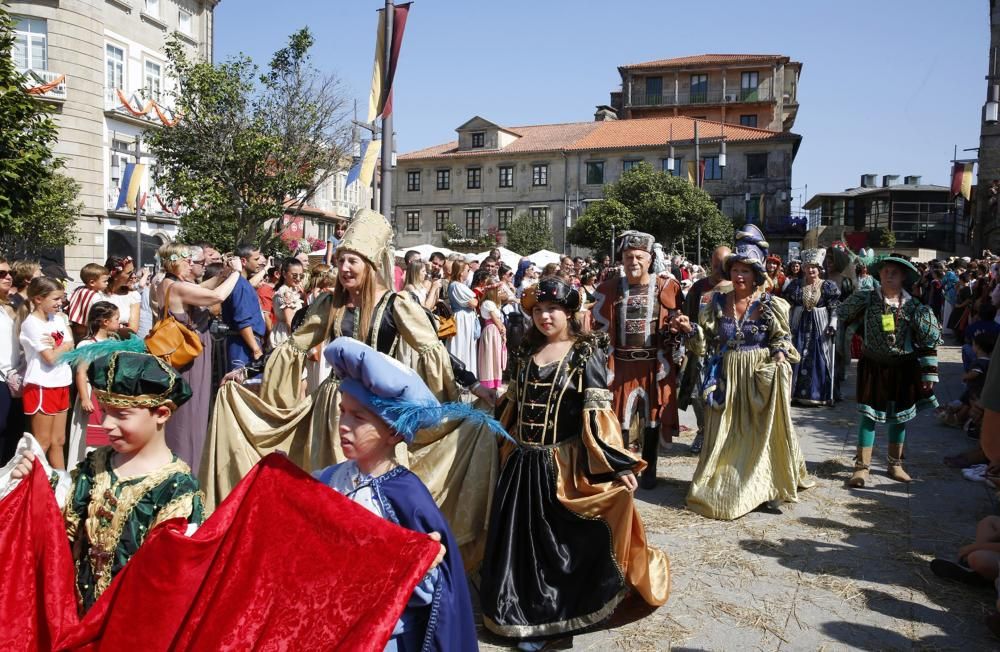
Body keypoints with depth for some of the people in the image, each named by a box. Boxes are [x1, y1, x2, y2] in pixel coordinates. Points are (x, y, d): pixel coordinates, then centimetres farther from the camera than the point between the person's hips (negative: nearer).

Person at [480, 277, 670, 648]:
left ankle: (552, 618, 23)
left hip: (564, 465, -5)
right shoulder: (527, 353, 9)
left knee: (560, 544, 5)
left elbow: (597, 413, -12)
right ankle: (528, 617, 29)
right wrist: (500, 445, 21)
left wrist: (617, 464, -18)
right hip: (522, 462, 5)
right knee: (521, 542, 11)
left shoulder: (586, 353, -7)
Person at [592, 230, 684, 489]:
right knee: (622, 418, 4)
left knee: (652, 416, 9)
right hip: (622, 364, 1)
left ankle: (649, 470, 25)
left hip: (655, 365, -1)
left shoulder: (667, 287, -1)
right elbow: (601, 328, 5)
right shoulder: (609, 289, 3)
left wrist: (674, 360, -5)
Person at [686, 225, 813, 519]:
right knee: (726, 433, 7)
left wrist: (778, 358, -15)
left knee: (761, 431, 3)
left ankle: (765, 490, 15)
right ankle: (721, 487, 20)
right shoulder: (717, 303, 3)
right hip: (727, 376, 2)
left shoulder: (770, 305, -2)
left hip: (761, 377, -1)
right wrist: (691, 328, -13)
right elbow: (707, 340, 5)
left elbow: (782, 341, 4)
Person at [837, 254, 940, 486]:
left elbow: (929, 343, 0)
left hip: (903, 368, 2)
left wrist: (929, 372, -2)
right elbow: (842, 314, -7)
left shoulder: (914, 307, -3)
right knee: (868, 414, -3)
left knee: (899, 416, 12)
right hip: (873, 366, -2)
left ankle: (895, 464, 27)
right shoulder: (868, 300, -4)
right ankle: (862, 466, 3)